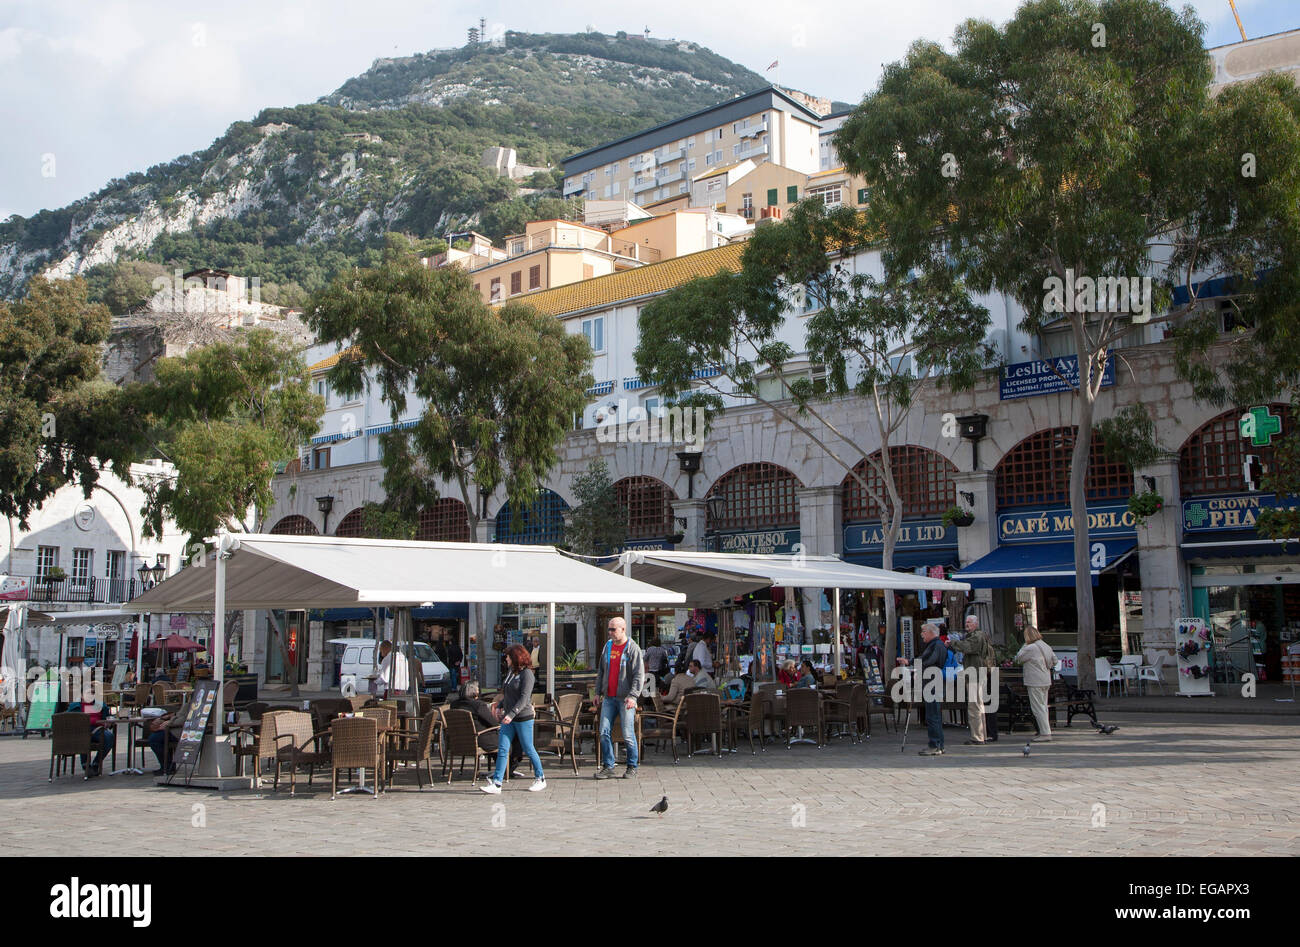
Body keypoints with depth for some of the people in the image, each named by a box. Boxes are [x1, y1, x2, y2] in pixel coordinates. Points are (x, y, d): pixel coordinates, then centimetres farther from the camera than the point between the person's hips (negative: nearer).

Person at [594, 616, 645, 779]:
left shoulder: (632, 648, -6)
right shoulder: (608, 647, 12)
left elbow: (639, 675, -11)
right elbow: (601, 671, 20)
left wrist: (633, 695, -20)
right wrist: (598, 692, 14)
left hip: (625, 698, -6)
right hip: (608, 698, 6)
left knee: (628, 734, -2)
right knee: (604, 732, 2)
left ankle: (632, 767, 10)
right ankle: (608, 767, 9)